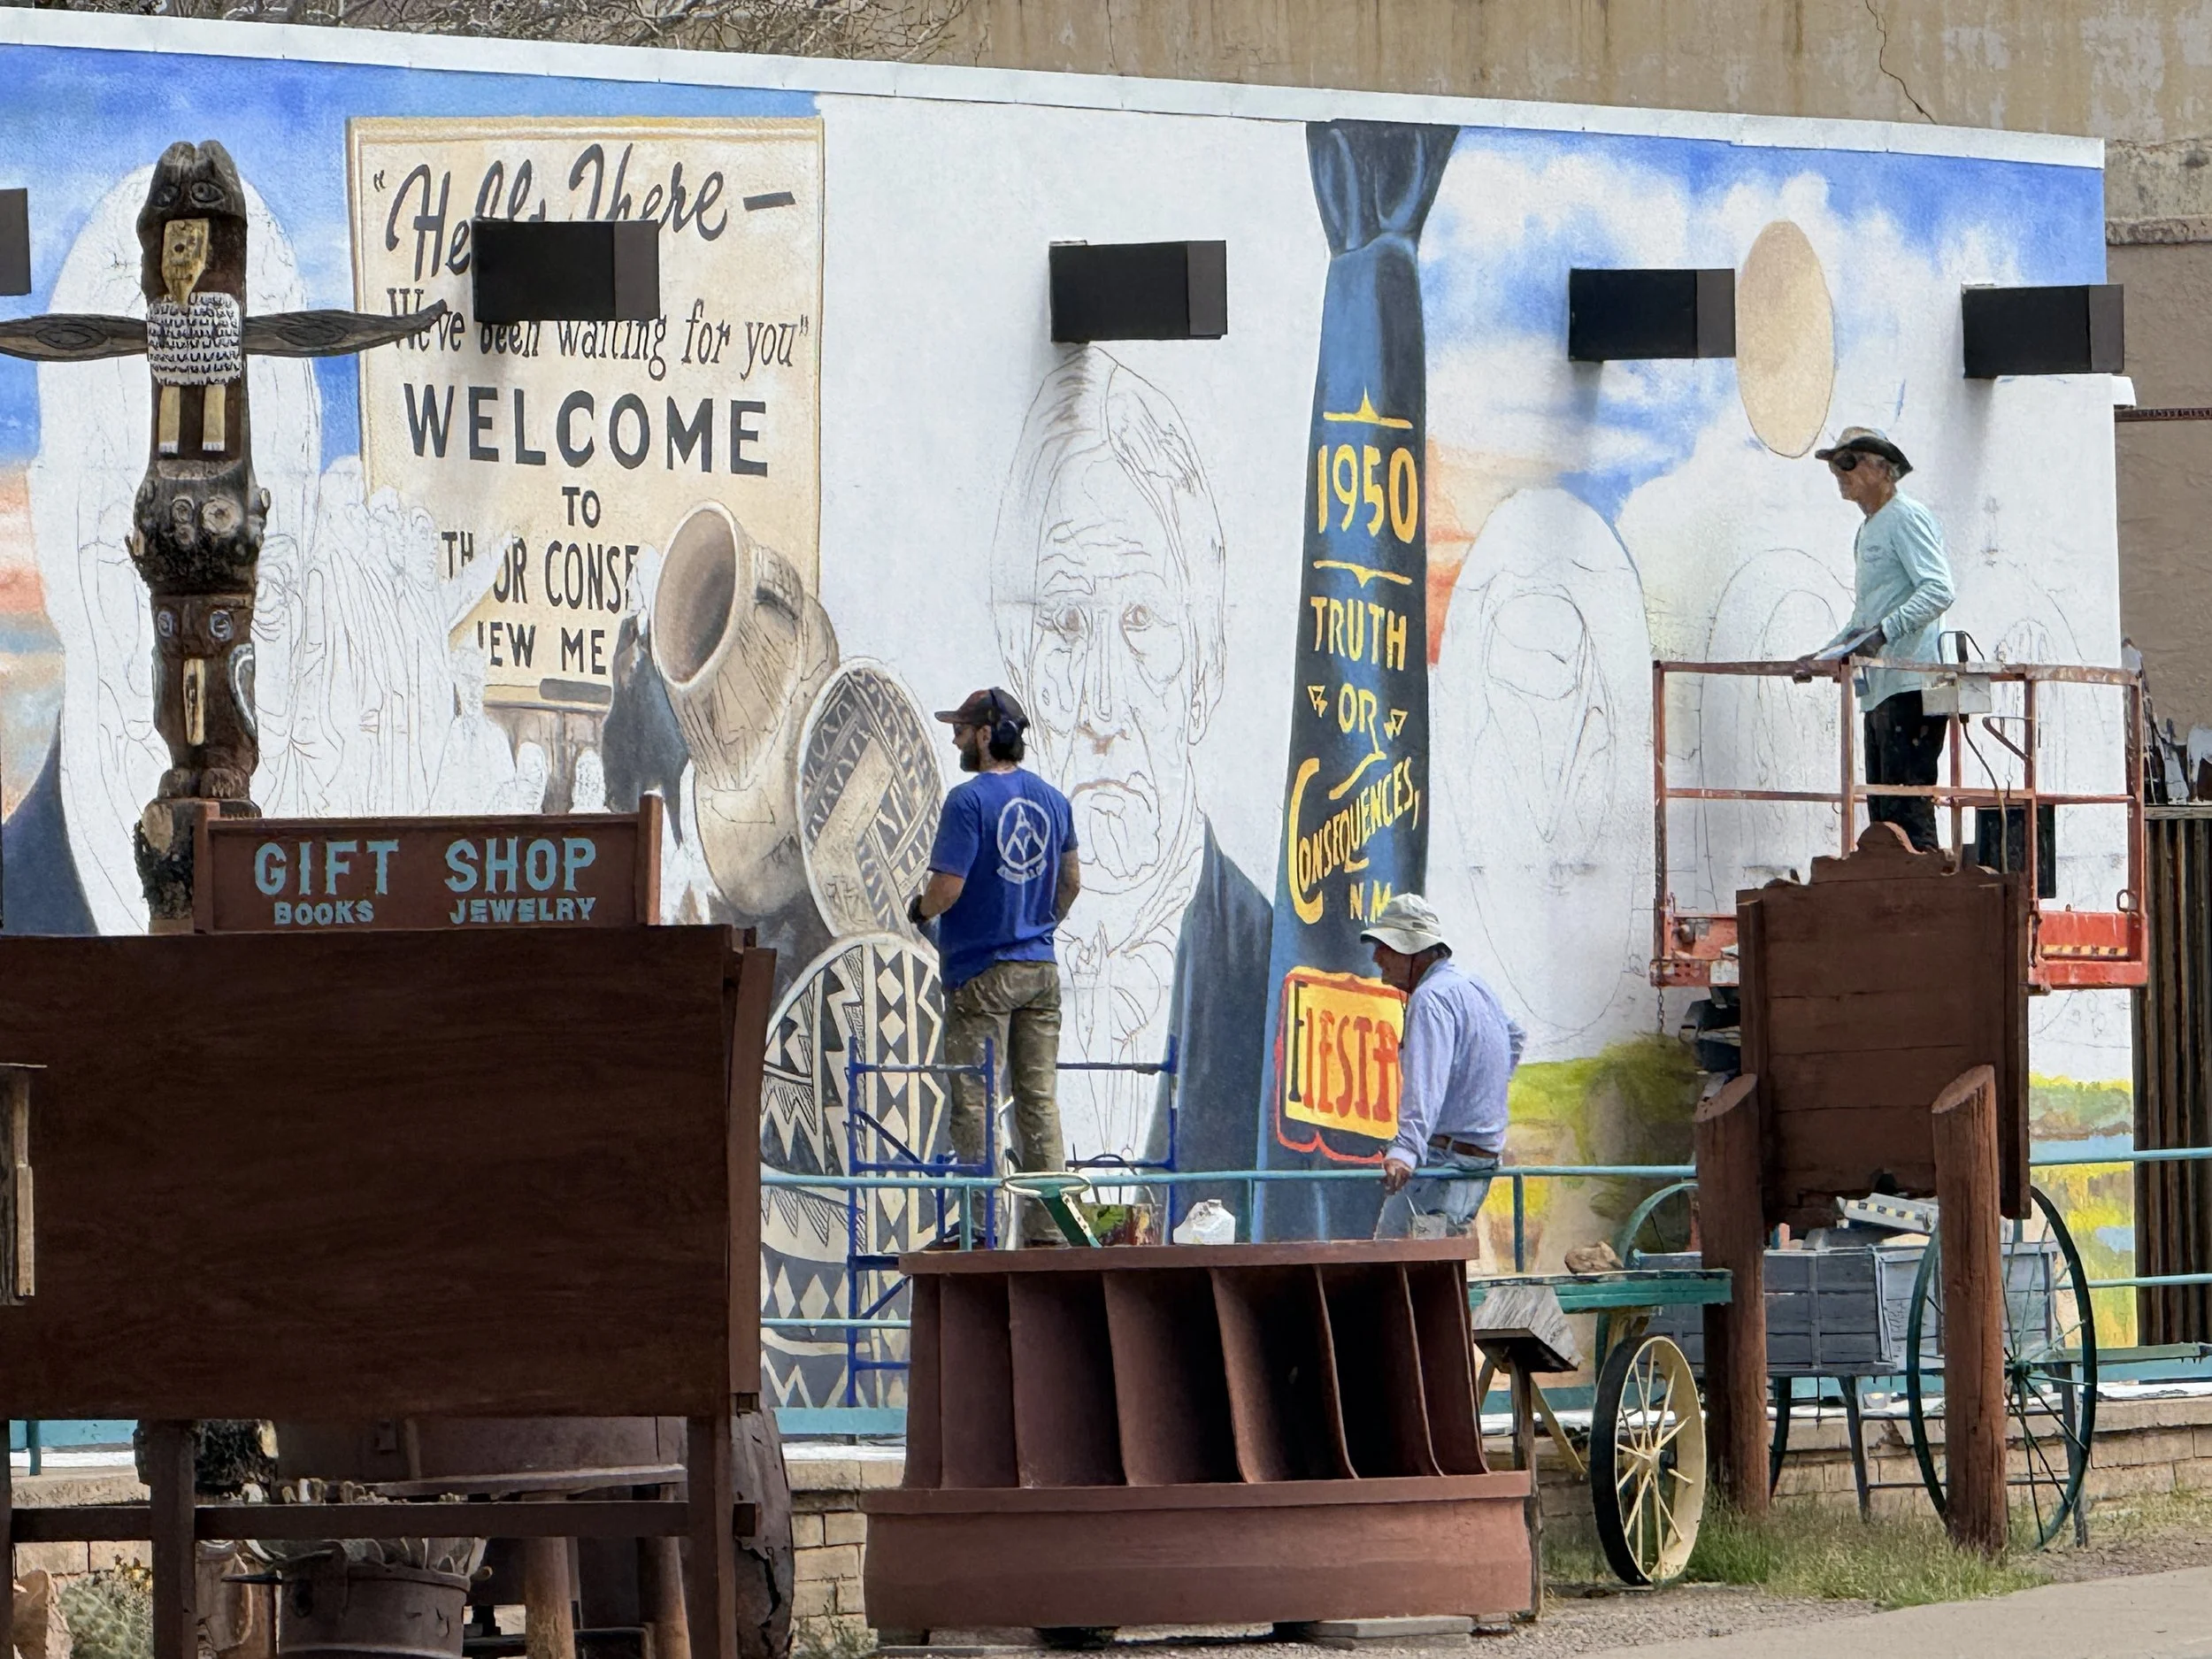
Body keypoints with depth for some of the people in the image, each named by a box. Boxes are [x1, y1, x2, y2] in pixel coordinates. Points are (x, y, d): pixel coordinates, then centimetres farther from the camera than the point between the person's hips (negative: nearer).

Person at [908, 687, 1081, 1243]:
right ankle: (1045, 1233, 6)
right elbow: (1071, 881, 18)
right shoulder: (1053, 799, 9)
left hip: (983, 970, -7)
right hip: (1041, 967, 7)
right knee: (1039, 1100, 7)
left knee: (974, 1102, -2)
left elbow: (948, 887, -19)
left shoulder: (970, 801, -14)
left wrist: (920, 909, 1)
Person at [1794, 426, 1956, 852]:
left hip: (1910, 688, -10)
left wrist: (1883, 632, -30)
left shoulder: (1906, 518, -6)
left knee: (1906, 810, -15)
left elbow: (1938, 591, -19)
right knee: (1882, 815, 7)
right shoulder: (1868, 531, 24)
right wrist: (1827, 655, 22)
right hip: (1880, 690, 10)